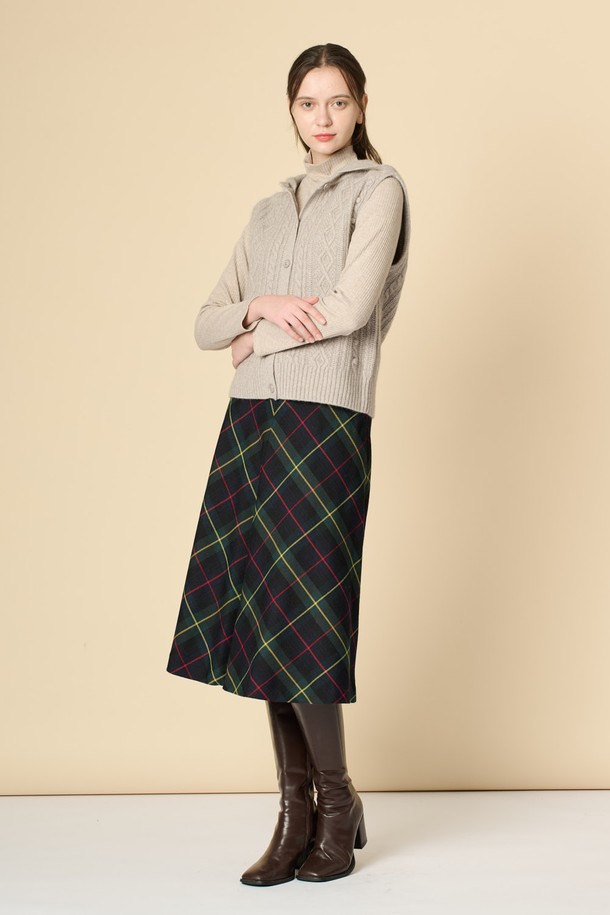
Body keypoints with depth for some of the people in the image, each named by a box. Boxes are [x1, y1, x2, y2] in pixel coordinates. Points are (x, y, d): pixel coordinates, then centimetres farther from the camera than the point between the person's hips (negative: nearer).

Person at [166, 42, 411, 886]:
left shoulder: (379, 191, 4)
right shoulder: (270, 210, 21)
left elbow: (352, 307, -11)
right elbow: (207, 324, 13)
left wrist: (257, 338, 0)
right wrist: (262, 307, -7)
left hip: (326, 421, -6)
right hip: (253, 421, 6)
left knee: (297, 620, -7)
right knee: (255, 619, 3)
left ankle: (339, 804, 13)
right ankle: (296, 816, 13)